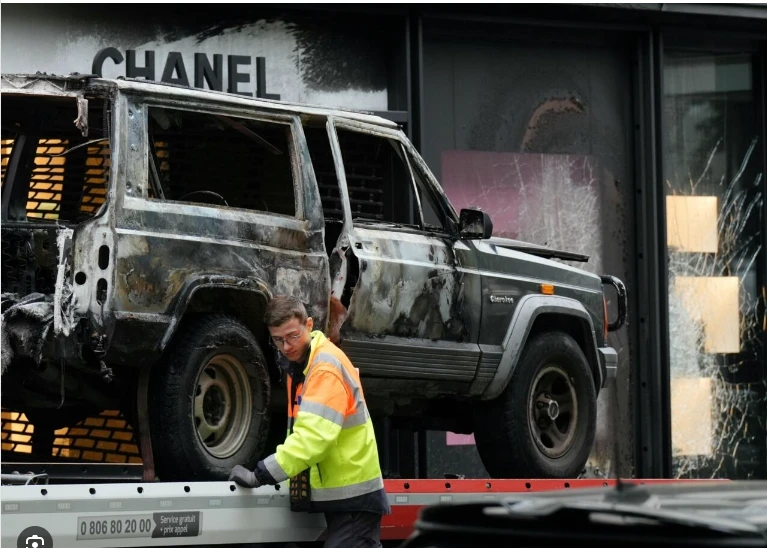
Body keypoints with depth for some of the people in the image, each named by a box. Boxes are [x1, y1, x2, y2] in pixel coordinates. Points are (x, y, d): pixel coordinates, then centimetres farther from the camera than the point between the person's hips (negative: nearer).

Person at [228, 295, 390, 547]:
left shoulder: (326, 366, -18)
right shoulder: (299, 363, 13)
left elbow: (315, 434, -29)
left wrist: (260, 475, -29)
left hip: (353, 496, -10)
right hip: (340, 492, 10)